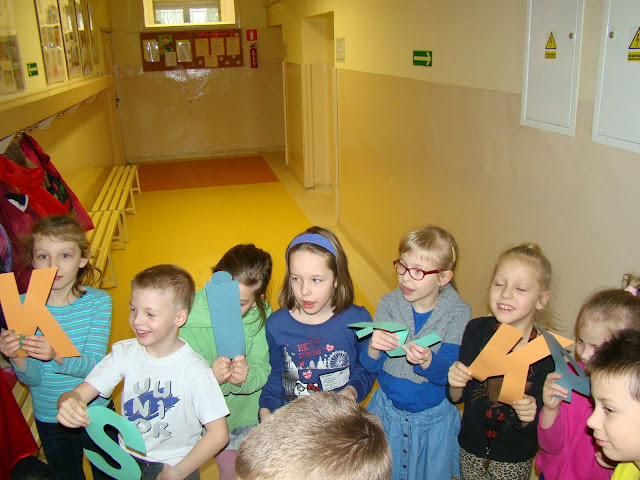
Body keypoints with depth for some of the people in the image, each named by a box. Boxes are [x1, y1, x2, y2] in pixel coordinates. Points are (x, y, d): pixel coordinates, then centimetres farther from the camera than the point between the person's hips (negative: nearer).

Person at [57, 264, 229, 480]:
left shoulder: (195, 370, -16)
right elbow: (79, 394, -9)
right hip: (127, 460, 3)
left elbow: (218, 434, -13)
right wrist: (69, 403, -30)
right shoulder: (124, 353, -4)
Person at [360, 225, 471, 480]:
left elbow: (448, 374, -21)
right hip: (387, 411, 2)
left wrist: (427, 361, -43)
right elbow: (370, 367, -10)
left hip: (434, 420, -1)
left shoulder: (458, 313, -16)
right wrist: (373, 349, -33)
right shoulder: (388, 304, -11)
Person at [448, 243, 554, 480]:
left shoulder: (548, 351, -21)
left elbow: (537, 429, -14)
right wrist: (456, 385, -28)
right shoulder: (477, 330, -14)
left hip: (515, 459, -1)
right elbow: (457, 398, -8)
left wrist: (529, 416, -35)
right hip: (471, 448, 2)